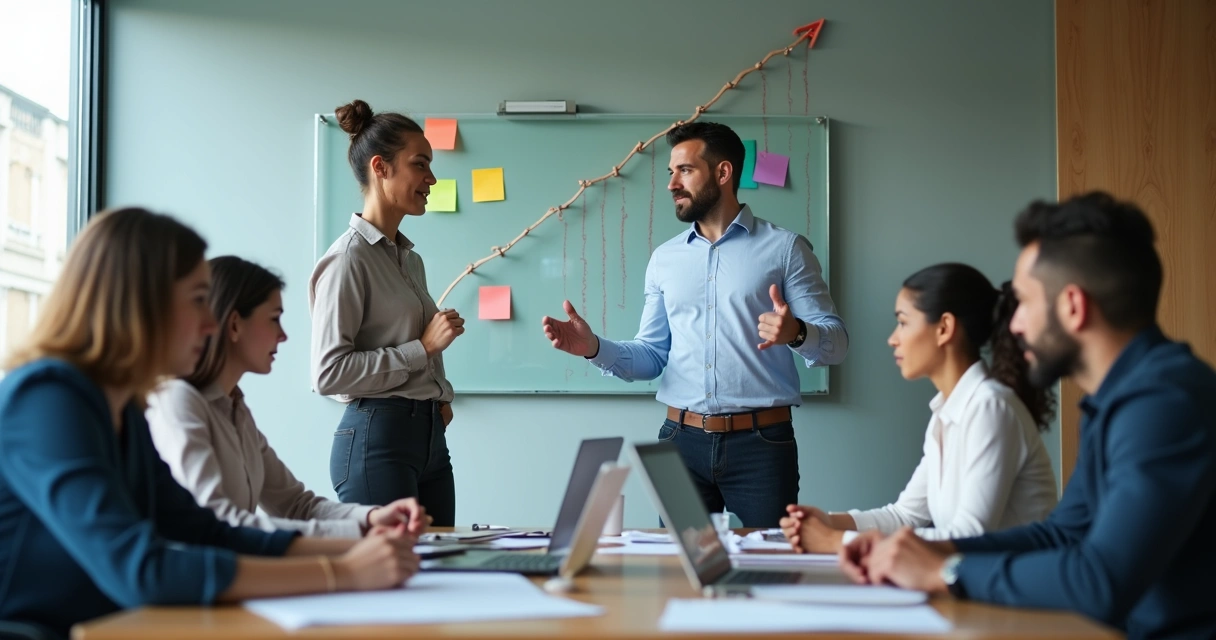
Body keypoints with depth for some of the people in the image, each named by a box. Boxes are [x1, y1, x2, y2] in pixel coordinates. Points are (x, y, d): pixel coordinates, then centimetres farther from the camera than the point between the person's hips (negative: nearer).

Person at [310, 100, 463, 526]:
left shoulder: (411, 259, 17)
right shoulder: (349, 258, -9)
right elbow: (328, 372, -16)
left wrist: (441, 398, 9)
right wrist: (423, 348, -15)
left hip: (431, 437, 8)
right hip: (377, 438, -8)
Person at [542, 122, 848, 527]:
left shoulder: (784, 248, 0)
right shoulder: (665, 259, 12)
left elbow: (835, 343, -4)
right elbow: (652, 356, 12)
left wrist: (796, 332, -26)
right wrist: (594, 348, -6)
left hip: (761, 442, -3)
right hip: (682, 439, 4)